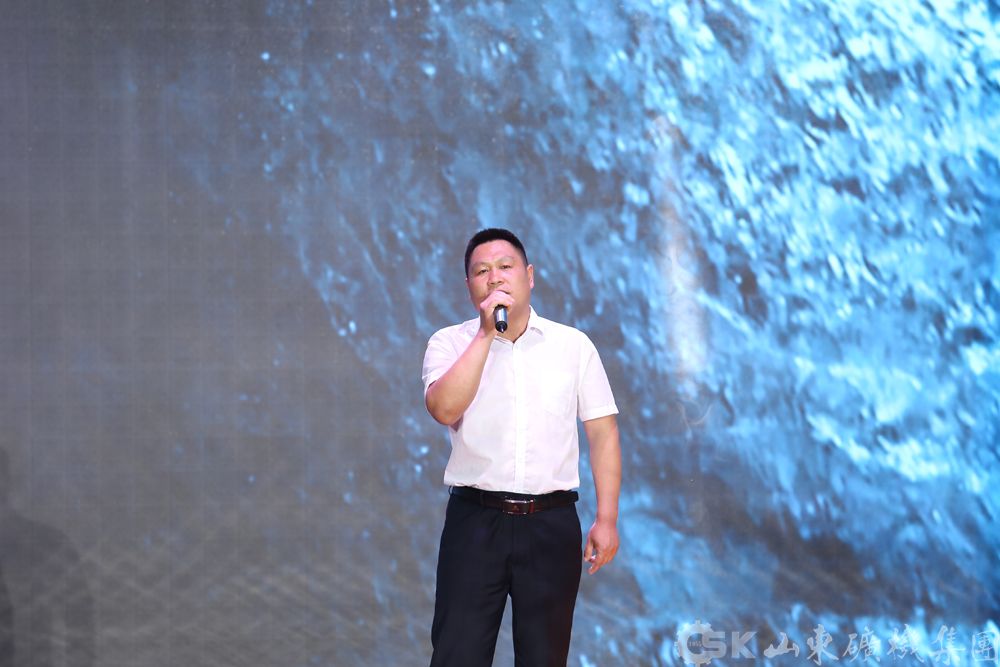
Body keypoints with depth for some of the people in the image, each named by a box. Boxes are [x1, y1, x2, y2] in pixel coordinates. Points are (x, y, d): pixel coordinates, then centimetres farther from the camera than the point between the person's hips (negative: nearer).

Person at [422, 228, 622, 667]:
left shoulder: (574, 345, 5)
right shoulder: (449, 344, 2)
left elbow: (602, 432, 4)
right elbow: (444, 408, -17)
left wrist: (607, 519, -3)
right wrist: (486, 333, -16)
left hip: (552, 523, 1)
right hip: (475, 520, -1)